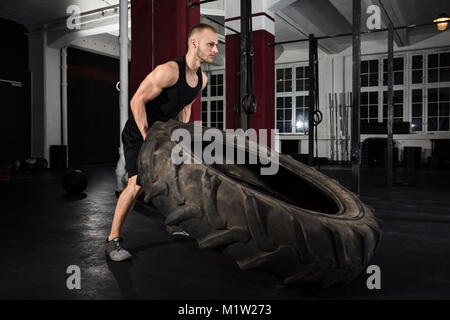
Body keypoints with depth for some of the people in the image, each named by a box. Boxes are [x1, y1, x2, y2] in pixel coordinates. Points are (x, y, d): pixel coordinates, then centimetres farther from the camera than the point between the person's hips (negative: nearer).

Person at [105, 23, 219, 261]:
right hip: (139, 132, -8)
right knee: (138, 183, -21)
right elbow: (137, 101, -24)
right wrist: (147, 138, -22)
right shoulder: (169, 71, -27)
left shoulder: (202, 79, 0)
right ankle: (113, 240, -7)